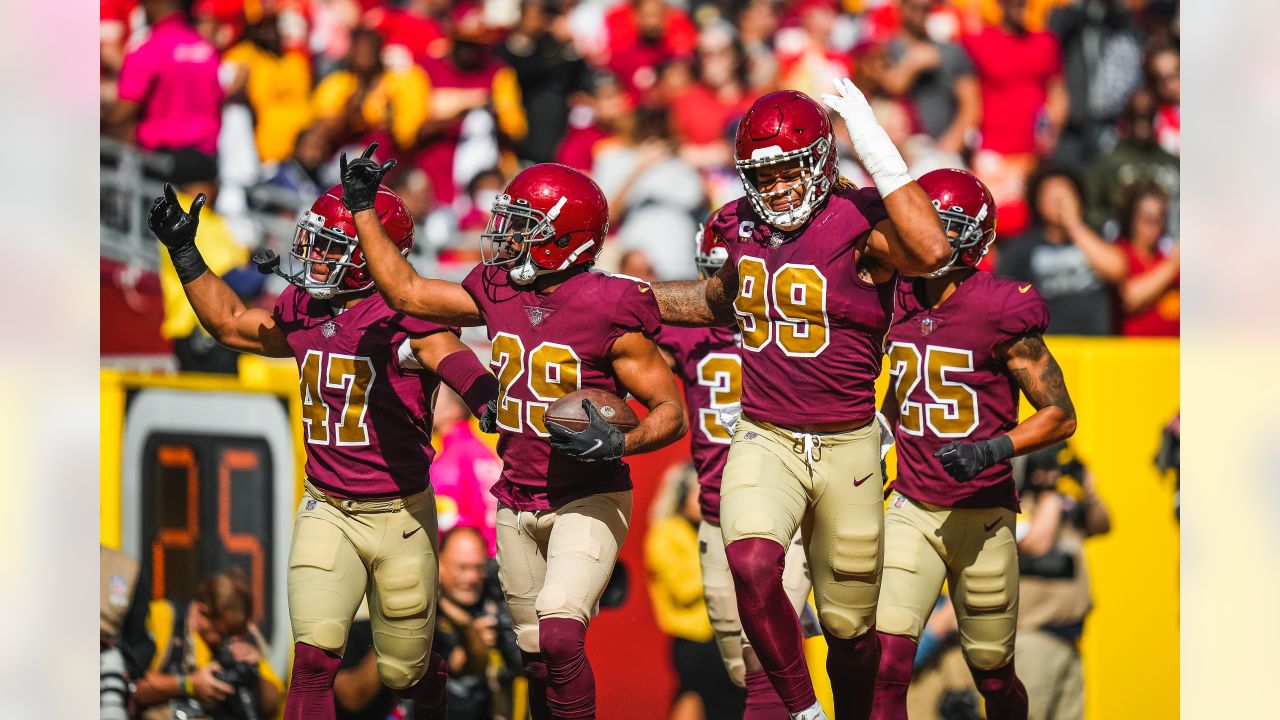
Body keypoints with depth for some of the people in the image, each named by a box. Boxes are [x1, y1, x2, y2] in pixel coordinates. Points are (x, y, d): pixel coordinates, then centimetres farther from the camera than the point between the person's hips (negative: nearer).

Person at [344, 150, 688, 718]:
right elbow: (405, 292, 14)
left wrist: (618, 444, -30)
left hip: (587, 501, -6)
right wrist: (362, 209, 13)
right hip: (518, 500, 7)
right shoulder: (498, 293, 2)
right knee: (536, 653, 13)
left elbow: (670, 412, -12)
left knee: (560, 635, -23)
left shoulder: (609, 312, -16)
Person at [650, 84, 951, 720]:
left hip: (846, 447, -3)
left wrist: (875, 149, -36)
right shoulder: (741, 226, 3)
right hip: (765, 444, 3)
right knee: (752, 563, -27)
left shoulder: (859, 225, -14)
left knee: (851, 626, 9)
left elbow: (931, 251, -38)